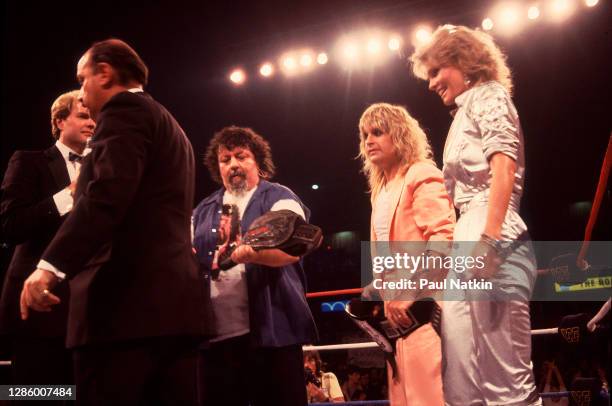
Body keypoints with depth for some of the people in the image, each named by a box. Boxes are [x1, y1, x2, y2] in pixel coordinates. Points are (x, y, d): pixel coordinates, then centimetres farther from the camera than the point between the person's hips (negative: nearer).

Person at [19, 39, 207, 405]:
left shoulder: (125, 108, -1)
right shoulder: (171, 127, 28)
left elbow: (108, 194, -17)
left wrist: (51, 266, -22)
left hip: (127, 298, -9)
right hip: (174, 300, 10)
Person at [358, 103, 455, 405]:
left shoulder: (422, 176, -5)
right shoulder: (381, 189, 22)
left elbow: (443, 237, -18)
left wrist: (411, 290, -23)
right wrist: (385, 294, 15)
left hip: (424, 302, -9)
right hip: (398, 305, 9)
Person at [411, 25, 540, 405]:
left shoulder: (487, 97, 4)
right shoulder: (465, 114, 30)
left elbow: (504, 168, -13)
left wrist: (488, 238, -24)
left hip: (494, 240, -10)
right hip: (468, 241, 10)